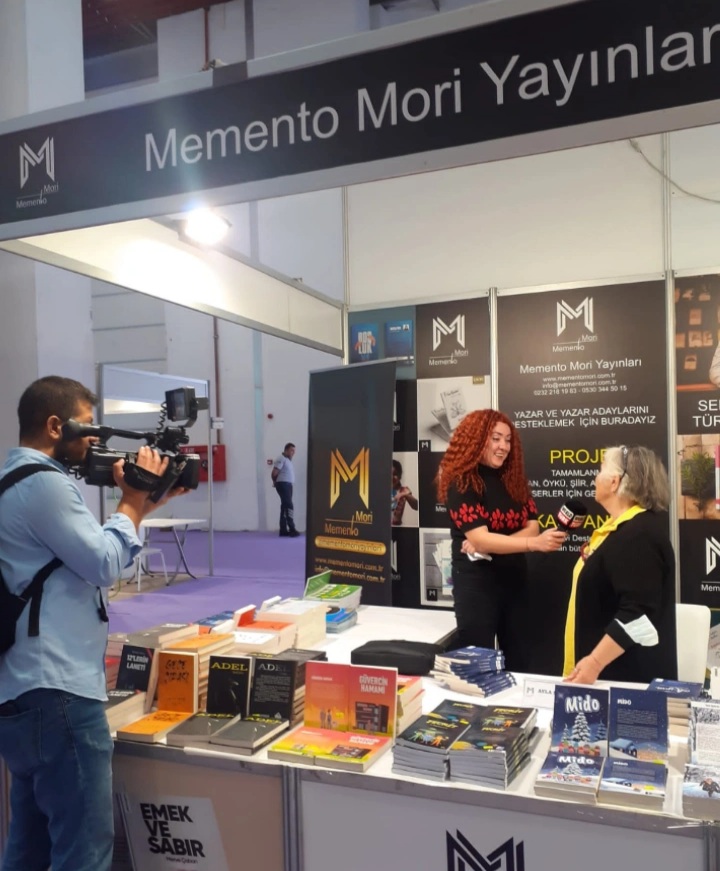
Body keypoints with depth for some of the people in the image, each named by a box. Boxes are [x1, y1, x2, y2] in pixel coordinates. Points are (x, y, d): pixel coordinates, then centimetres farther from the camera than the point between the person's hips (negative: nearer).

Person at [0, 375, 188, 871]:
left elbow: (86, 558, 20)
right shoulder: (44, 483, -15)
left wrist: (139, 507, 13)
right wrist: (132, 502, -3)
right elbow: (105, 565, -15)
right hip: (57, 693, -11)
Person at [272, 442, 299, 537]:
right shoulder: (281, 459, -11)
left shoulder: (288, 460, 19)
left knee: (285, 506, 10)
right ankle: (292, 529, -18)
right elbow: (274, 473, -17)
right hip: (283, 485, -10)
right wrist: (276, 482, 0)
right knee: (288, 506, -15)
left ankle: (283, 530, 13)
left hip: (288, 485, 10)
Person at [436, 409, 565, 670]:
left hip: (514, 580, 6)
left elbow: (532, 527, -2)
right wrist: (535, 543, -34)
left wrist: (488, 546, -18)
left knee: (518, 662, 14)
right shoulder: (462, 483, -13)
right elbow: (479, 539, -22)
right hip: (476, 584, -6)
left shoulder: (514, 479, 7)